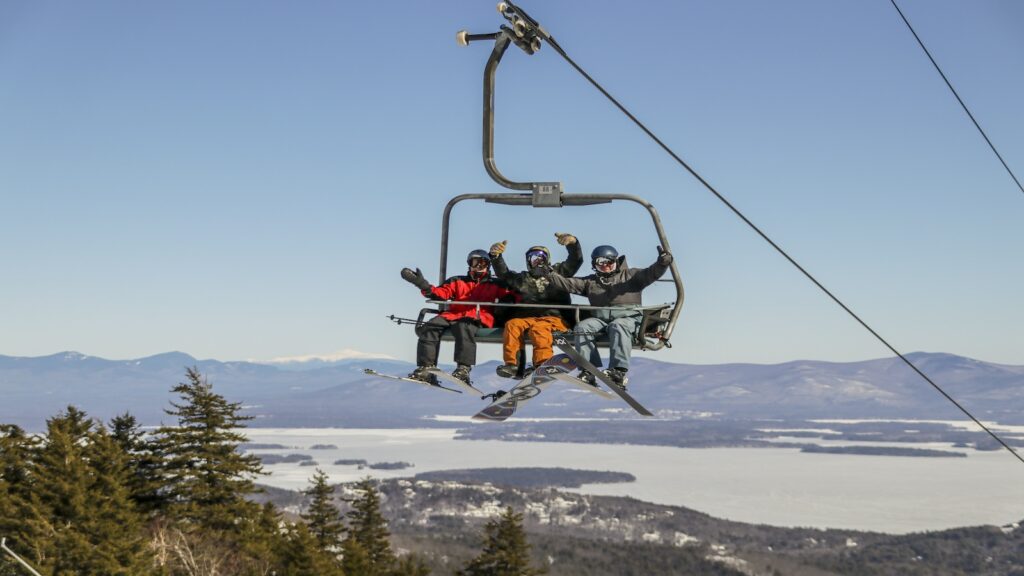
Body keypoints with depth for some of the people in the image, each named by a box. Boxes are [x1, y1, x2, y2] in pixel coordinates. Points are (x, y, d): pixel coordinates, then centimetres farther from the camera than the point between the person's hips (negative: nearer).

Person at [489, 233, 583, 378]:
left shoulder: (558, 272, 24)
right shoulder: (524, 278, 28)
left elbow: (576, 260, 11)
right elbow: (503, 273, 15)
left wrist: (572, 243, -10)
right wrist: (496, 256, -5)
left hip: (555, 318, -3)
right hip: (527, 318, 3)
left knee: (538, 328, -36)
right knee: (512, 324, -29)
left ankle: (543, 364, -50)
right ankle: (510, 364, -37)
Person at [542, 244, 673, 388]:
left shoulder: (630, 275, 15)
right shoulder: (590, 281, 24)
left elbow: (650, 274, 1)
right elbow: (569, 284, 14)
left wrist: (662, 263, -20)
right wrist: (550, 275, 0)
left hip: (627, 316, -3)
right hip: (600, 318, 3)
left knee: (618, 327, -37)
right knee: (582, 327, -24)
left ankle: (619, 371, -45)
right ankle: (588, 371, -29)